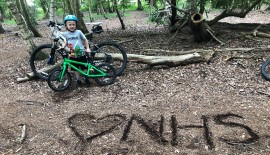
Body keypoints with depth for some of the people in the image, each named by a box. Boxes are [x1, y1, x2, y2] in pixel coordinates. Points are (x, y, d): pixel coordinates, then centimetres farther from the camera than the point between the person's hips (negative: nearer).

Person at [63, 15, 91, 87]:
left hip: (81, 54, -1)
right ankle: (78, 80, 27)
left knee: (84, 68, 9)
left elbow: (85, 40, 3)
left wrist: (87, 48, -3)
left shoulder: (79, 32, -6)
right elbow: (65, 44, 5)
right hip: (72, 55, 1)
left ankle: (86, 78, 29)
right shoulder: (65, 34, -2)